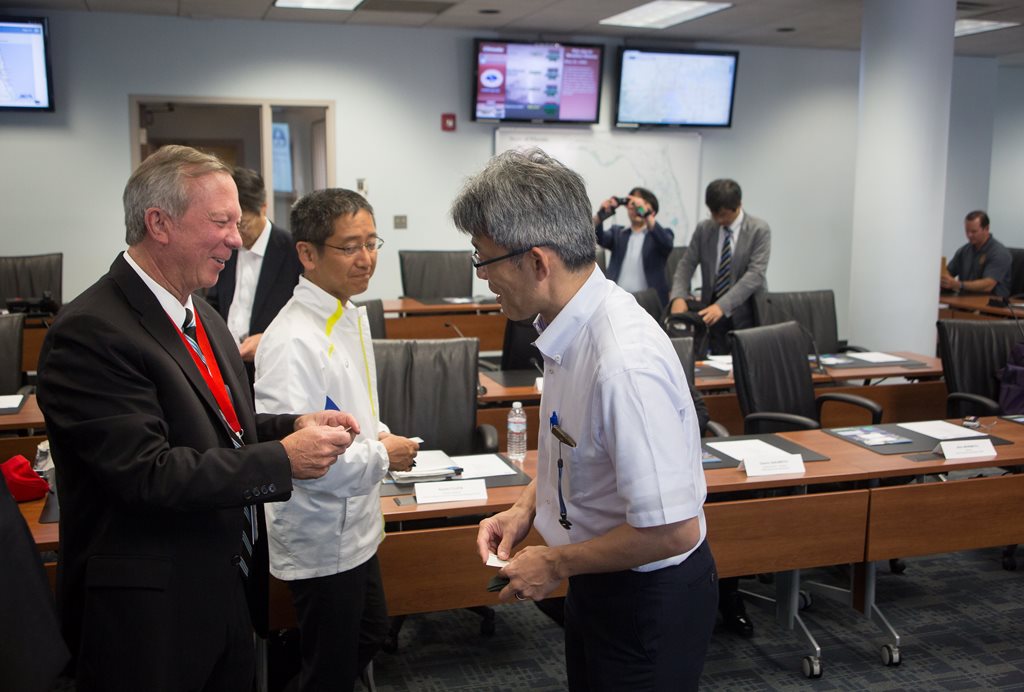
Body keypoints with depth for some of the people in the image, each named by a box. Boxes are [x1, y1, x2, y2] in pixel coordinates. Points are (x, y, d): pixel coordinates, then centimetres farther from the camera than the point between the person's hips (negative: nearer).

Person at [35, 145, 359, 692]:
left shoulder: (202, 316, 9)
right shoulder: (90, 333, -21)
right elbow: (148, 472, -26)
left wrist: (294, 425, -4)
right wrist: (283, 458, -23)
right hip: (149, 611, -8)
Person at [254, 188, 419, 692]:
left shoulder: (353, 315, 4)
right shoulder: (292, 341, -27)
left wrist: (377, 433, 0)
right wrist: (382, 457, -19)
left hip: (355, 527, 9)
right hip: (320, 540, -9)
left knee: (370, 636, 26)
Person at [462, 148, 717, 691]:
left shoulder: (625, 362, -34)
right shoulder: (568, 325, -7)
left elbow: (672, 528, -31)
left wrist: (555, 564, -19)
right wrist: (526, 507, -2)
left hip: (650, 599, -8)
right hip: (597, 584, 8)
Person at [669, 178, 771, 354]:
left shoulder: (759, 230, -6)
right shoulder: (703, 229, 6)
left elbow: (755, 274, -16)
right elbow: (686, 265, 4)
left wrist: (722, 305, -27)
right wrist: (678, 297, -17)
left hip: (744, 315, -3)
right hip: (711, 313, 3)